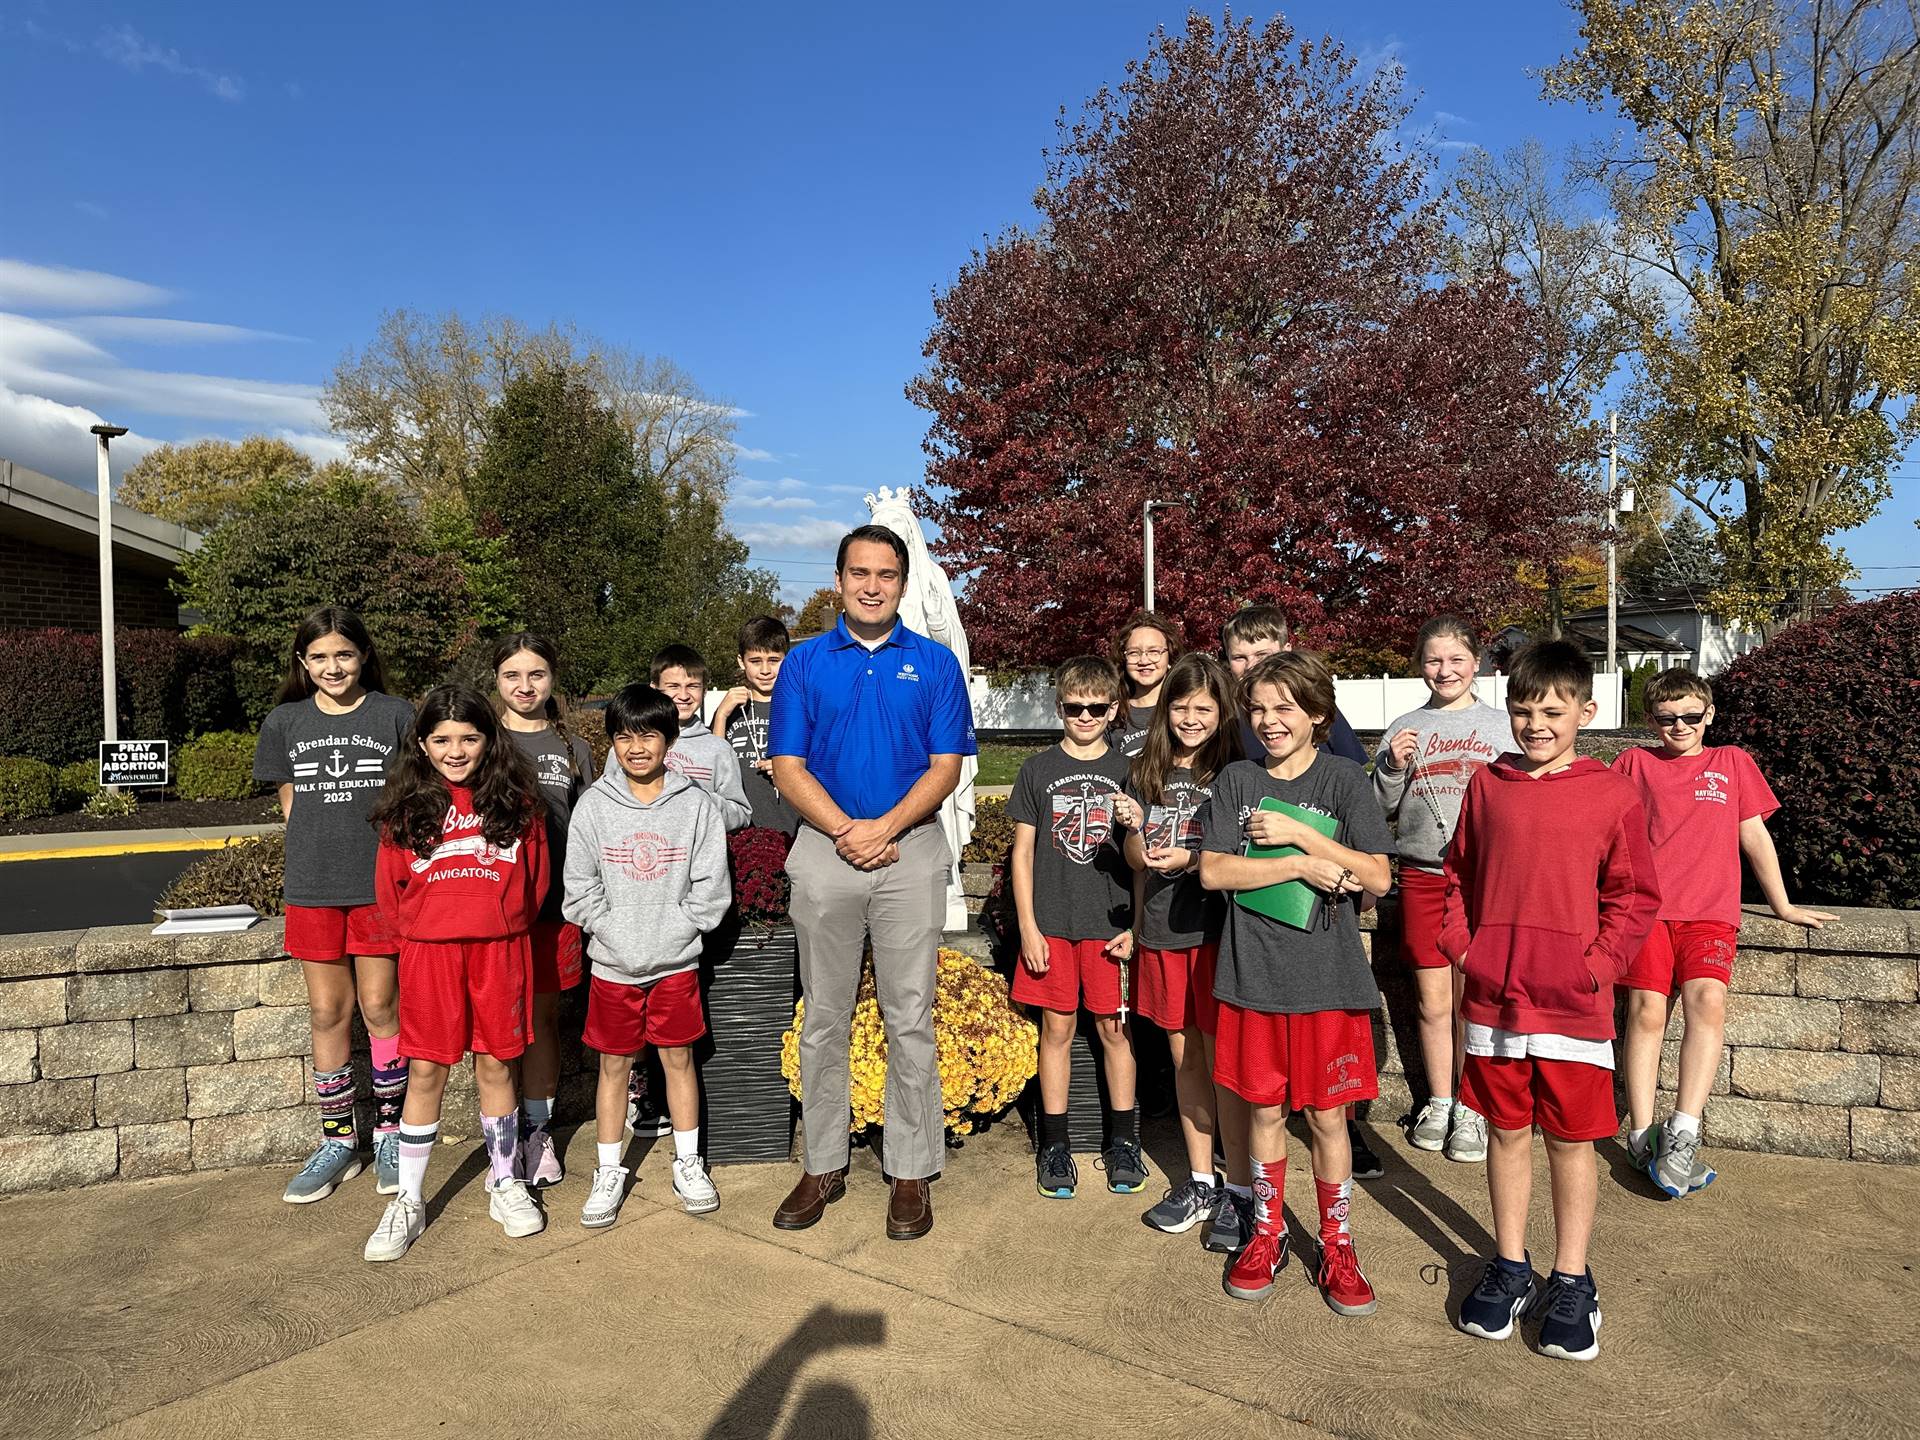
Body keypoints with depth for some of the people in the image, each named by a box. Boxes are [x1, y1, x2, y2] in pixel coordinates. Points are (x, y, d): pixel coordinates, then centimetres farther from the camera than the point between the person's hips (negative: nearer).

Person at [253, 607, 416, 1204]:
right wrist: (325, 848, 4)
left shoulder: (395, 715, -2)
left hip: (380, 884, -2)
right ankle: (337, 1143, 21)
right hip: (313, 888, 3)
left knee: (380, 1009, 4)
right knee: (328, 1014, 9)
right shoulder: (285, 722, 6)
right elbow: (291, 803, 14)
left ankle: (390, 1135, 19)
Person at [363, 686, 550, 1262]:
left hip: (500, 949, 0)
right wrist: (415, 931, 8)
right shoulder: (407, 804, 2)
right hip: (429, 951, 0)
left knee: (496, 1066, 10)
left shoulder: (516, 798, 2)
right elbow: (389, 886, 7)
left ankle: (505, 1183, 26)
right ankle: (408, 1201, 20)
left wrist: (507, 923, 6)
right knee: (425, 1073, 6)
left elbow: (536, 876, 8)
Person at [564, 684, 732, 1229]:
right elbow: (580, 887, -2)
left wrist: (671, 932, -12)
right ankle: (608, 1174, 24)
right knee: (613, 1065, 10)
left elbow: (710, 887, -5)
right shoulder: (594, 804, -3)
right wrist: (615, 931, -10)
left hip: (676, 960, 0)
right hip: (613, 963, 0)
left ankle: (688, 1165, 26)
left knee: (679, 1059, 11)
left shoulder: (696, 804, -5)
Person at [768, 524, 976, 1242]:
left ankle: (911, 1173, 16)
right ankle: (823, 1165, 23)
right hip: (824, 851, 1)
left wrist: (883, 827, -15)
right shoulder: (804, 661, 7)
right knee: (823, 1019, 9)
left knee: (909, 1019, 3)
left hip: (911, 851, -1)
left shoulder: (935, 663, 4)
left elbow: (946, 766, -1)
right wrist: (845, 830, -13)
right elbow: (789, 767, 1)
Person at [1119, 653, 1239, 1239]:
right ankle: (1200, 1183, 27)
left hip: (1216, 931, -5)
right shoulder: (1147, 771, 8)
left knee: (1223, 1060, 0)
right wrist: (1134, 832, -9)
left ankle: (1241, 1191, 13)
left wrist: (1192, 860, -21)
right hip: (1161, 933, 5)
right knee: (1183, 1059, 14)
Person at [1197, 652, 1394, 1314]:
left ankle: (1337, 1246, 25)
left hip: (1326, 978, -1)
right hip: (1253, 974, 2)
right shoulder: (1236, 780, 2)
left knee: (1326, 1115, 8)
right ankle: (1267, 1234, 30)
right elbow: (1212, 870, -8)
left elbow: (1378, 877, -10)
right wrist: (1302, 865, -16)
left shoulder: (1344, 778, -3)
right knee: (1264, 1109, 13)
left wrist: (1297, 832, -16)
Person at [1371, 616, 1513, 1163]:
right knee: (1433, 1000, 7)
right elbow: (1381, 810, 9)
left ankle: (1471, 1109, 16)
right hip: (1421, 875, 1)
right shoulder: (1404, 729, 8)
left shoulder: (1502, 726, 6)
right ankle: (1438, 1104, 22)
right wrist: (1393, 767, -8)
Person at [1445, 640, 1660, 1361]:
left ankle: (1571, 1281, 28)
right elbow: (1457, 875, 12)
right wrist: (1462, 945, 1)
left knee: (1571, 1140, 10)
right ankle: (1510, 1267, 31)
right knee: (1507, 1132, 14)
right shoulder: (1486, 786, 3)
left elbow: (1635, 896, 0)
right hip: (1493, 997, 2)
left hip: (1574, 1004, -2)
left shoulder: (1614, 794, -4)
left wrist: (1598, 963, -9)